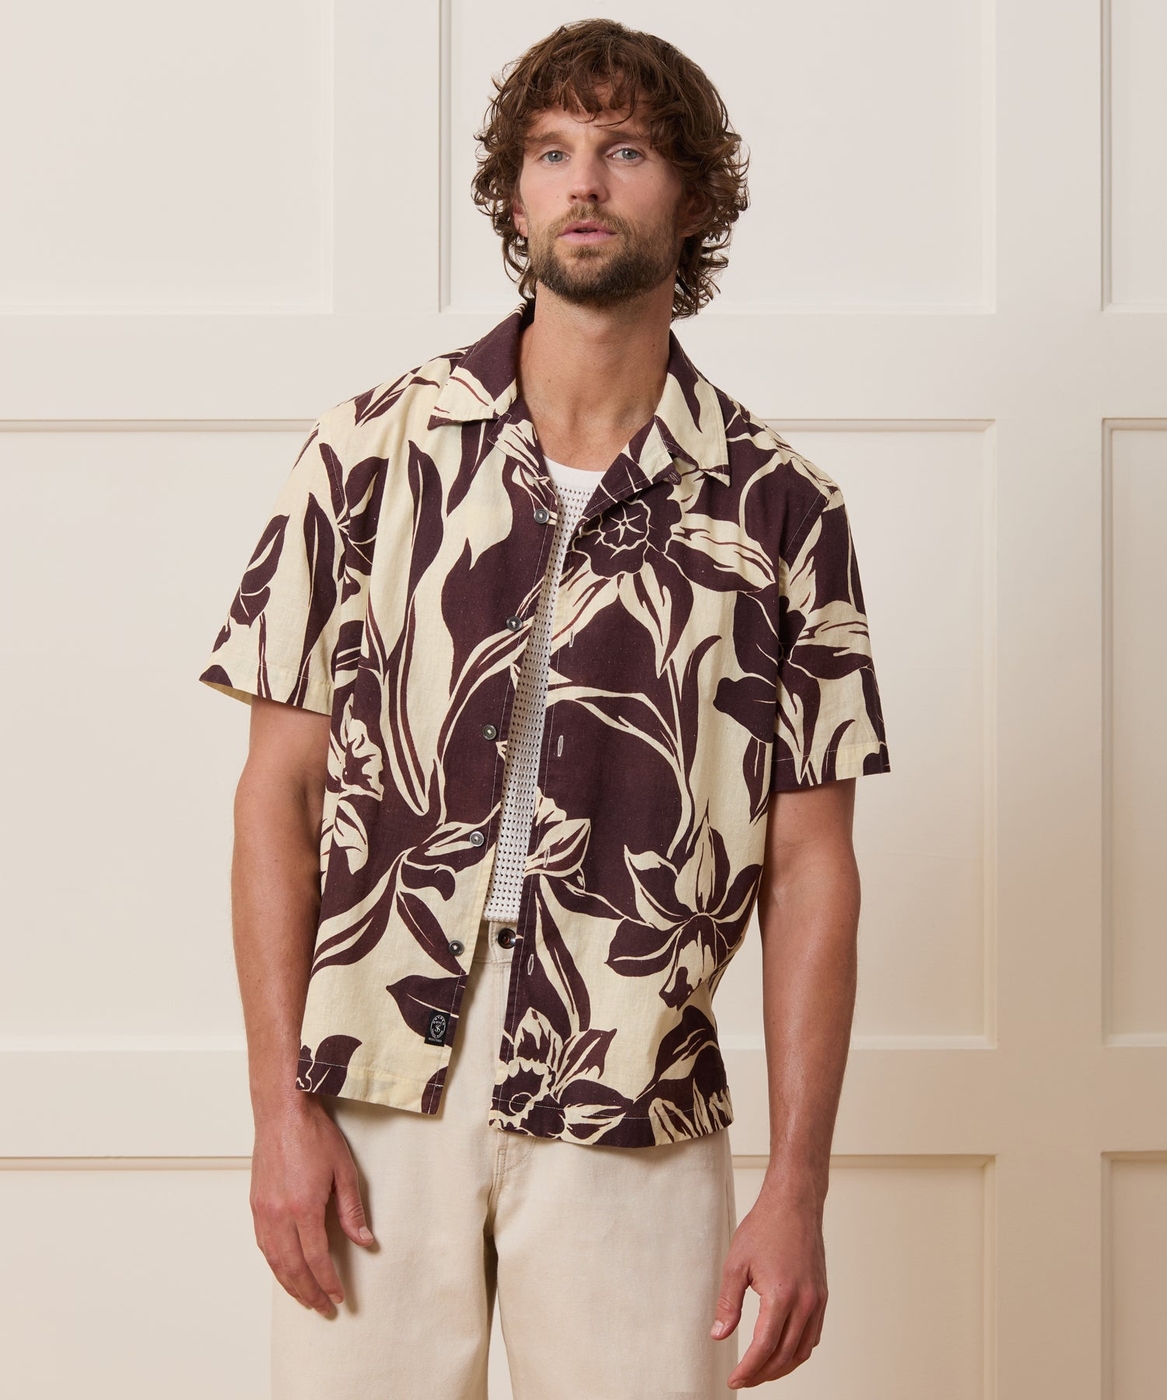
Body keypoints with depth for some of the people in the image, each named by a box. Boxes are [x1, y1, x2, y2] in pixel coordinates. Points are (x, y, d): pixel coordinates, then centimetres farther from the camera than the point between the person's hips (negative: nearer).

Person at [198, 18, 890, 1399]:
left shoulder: (779, 509, 2)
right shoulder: (371, 451, 2)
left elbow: (811, 864, 2)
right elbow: (281, 787, 2)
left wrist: (798, 1186, -2)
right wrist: (281, 1107, -4)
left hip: (631, 1114, 0)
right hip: (374, 1089, 0)